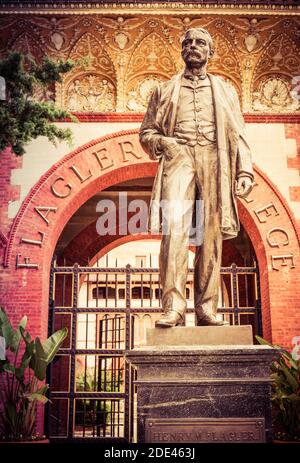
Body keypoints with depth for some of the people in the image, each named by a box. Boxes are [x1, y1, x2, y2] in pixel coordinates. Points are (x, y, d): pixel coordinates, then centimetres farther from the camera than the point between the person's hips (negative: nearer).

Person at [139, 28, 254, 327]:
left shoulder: (224, 89, 24)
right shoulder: (165, 90, 23)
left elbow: (238, 135, 16)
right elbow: (146, 132, 19)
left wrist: (245, 170, 1)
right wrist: (163, 142, -4)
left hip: (213, 159, 1)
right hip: (178, 156, -1)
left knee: (211, 233, -7)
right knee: (175, 226, -20)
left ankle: (207, 308, -6)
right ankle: (173, 306, -23)